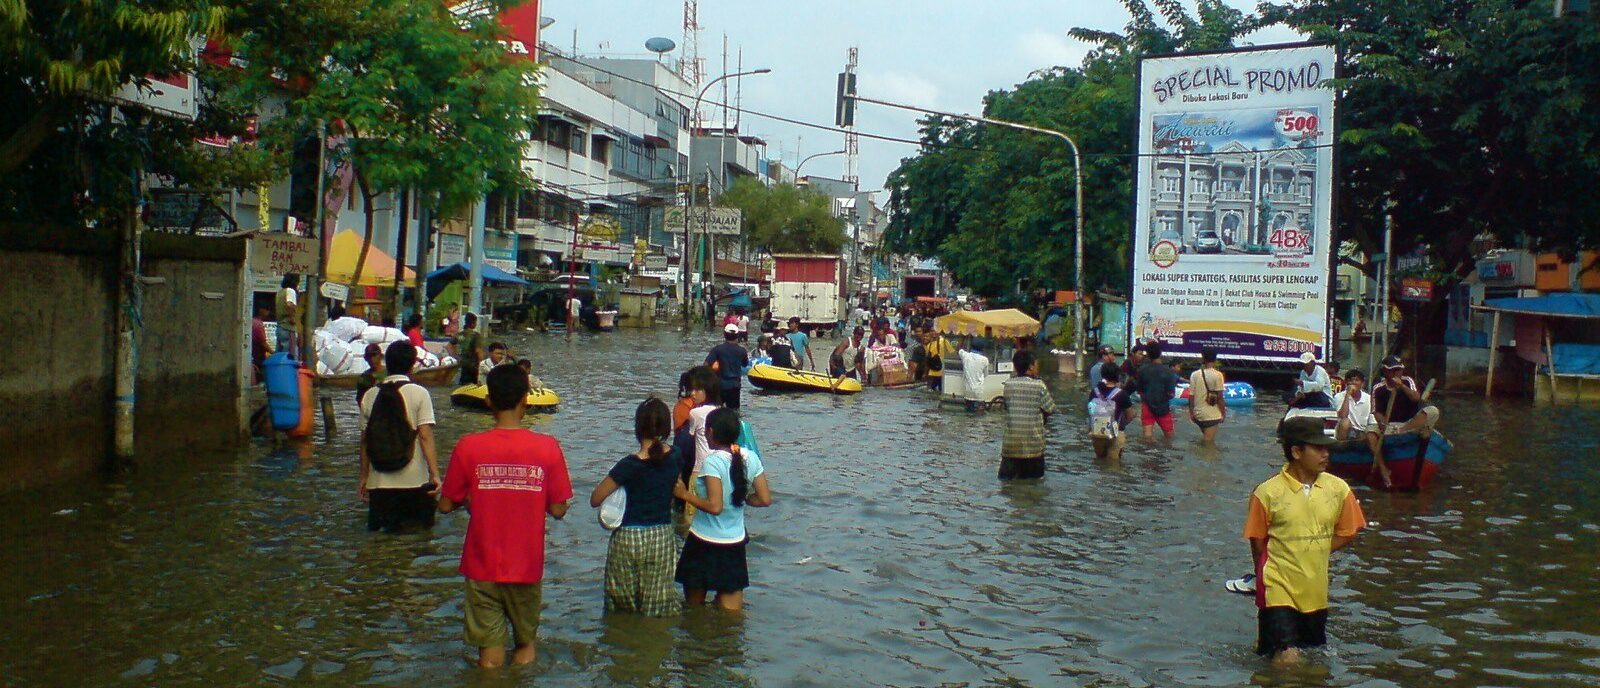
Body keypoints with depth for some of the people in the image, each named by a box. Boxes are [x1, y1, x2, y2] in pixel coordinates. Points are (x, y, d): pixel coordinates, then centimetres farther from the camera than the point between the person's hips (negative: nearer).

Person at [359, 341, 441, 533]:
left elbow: (365, 440, 8)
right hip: (414, 481, -3)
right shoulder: (419, 393, -5)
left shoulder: (370, 395, 5)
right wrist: (435, 475, -13)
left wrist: (364, 476, 17)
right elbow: (425, 437, -12)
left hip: (379, 482, 3)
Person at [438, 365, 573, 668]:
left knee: (489, 654, 9)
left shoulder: (468, 447, -10)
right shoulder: (548, 448, -10)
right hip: (527, 567, 0)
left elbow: (446, 505, -2)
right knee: (526, 644, 19)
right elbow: (558, 509, -5)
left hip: (482, 567, 0)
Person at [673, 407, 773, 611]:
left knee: (694, 604, 15)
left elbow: (715, 506, -25)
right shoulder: (751, 459, -2)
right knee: (731, 611, 10)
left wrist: (685, 494, -13)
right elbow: (765, 499, 0)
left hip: (704, 542, -5)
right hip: (735, 543, 5)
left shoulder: (712, 462, -20)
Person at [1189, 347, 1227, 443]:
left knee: (1205, 438, 25)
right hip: (1212, 415, -4)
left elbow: (1191, 396, 0)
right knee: (1208, 441, 0)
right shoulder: (1218, 375, -11)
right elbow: (1219, 397, -11)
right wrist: (1223, 412, 1)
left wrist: (1191, 413, 10)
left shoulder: (1195, 375, -1)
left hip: (1198, 414, 4)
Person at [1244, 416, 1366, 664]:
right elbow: (1258, 542, -3)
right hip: (1279, 588, -5)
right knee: (1287, 660, -13)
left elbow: (1347, 533, 8)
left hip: (1316, 591, 5)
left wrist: (1311, 554, 0)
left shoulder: (1338, 489, -3)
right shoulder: (1267, 493, -14)